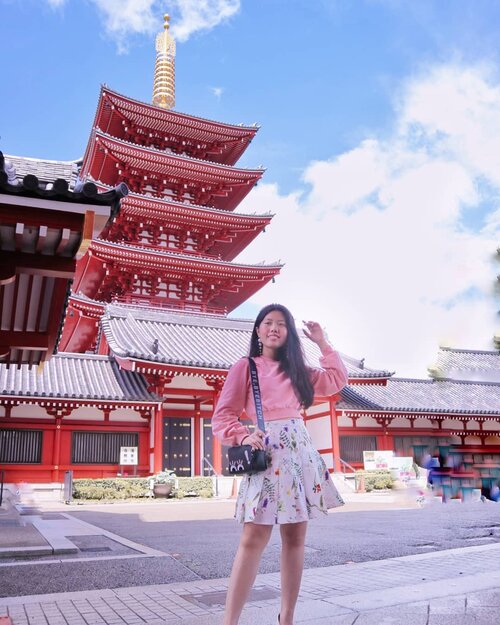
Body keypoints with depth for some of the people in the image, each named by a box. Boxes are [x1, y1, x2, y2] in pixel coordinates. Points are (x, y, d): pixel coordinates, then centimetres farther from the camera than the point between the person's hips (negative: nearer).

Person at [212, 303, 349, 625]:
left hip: (301, 451, 5)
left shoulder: (296, 369, 17)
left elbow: (338, 380, 16)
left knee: (295, 538, 5)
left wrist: (323, 343, 16)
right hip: (267, 453, -5)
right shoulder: (245, 367, 3)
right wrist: (244, 437, -19)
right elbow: (222, 417, -1)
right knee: (254, 539, -12)